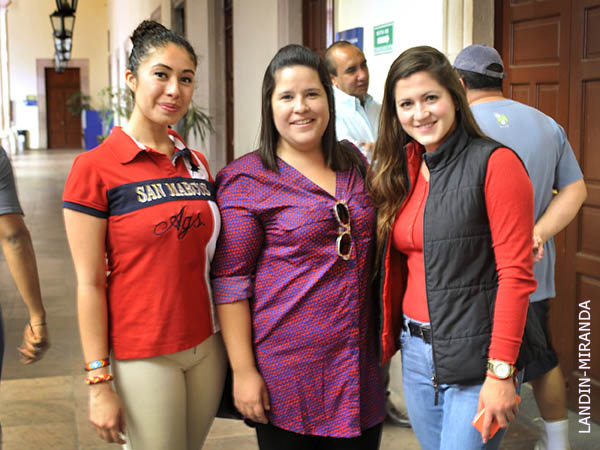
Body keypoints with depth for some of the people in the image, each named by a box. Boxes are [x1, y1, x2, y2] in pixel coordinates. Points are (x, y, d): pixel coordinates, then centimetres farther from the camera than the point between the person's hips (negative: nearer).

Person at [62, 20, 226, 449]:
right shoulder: (95, 168, -10)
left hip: (207, 346, 5)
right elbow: (90, 283, -10)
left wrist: (236, 350, 12)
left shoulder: (197, 164, 7)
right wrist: (99, 382, -11)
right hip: (144, 355, -5)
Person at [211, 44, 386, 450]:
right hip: (286, 370, -5)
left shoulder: (354, 164, 9)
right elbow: (230, 282, -9)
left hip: (360, 367, 5)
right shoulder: (247, 180, -7)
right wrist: (243, 370, -13)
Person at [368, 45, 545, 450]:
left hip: (475, 358, -6)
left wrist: (501, 371, -18)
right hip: (415, 352, 6)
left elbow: (516, 274, -16)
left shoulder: (495, 163, -12)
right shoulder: (399, 171, 9)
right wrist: (385, 340, 7)